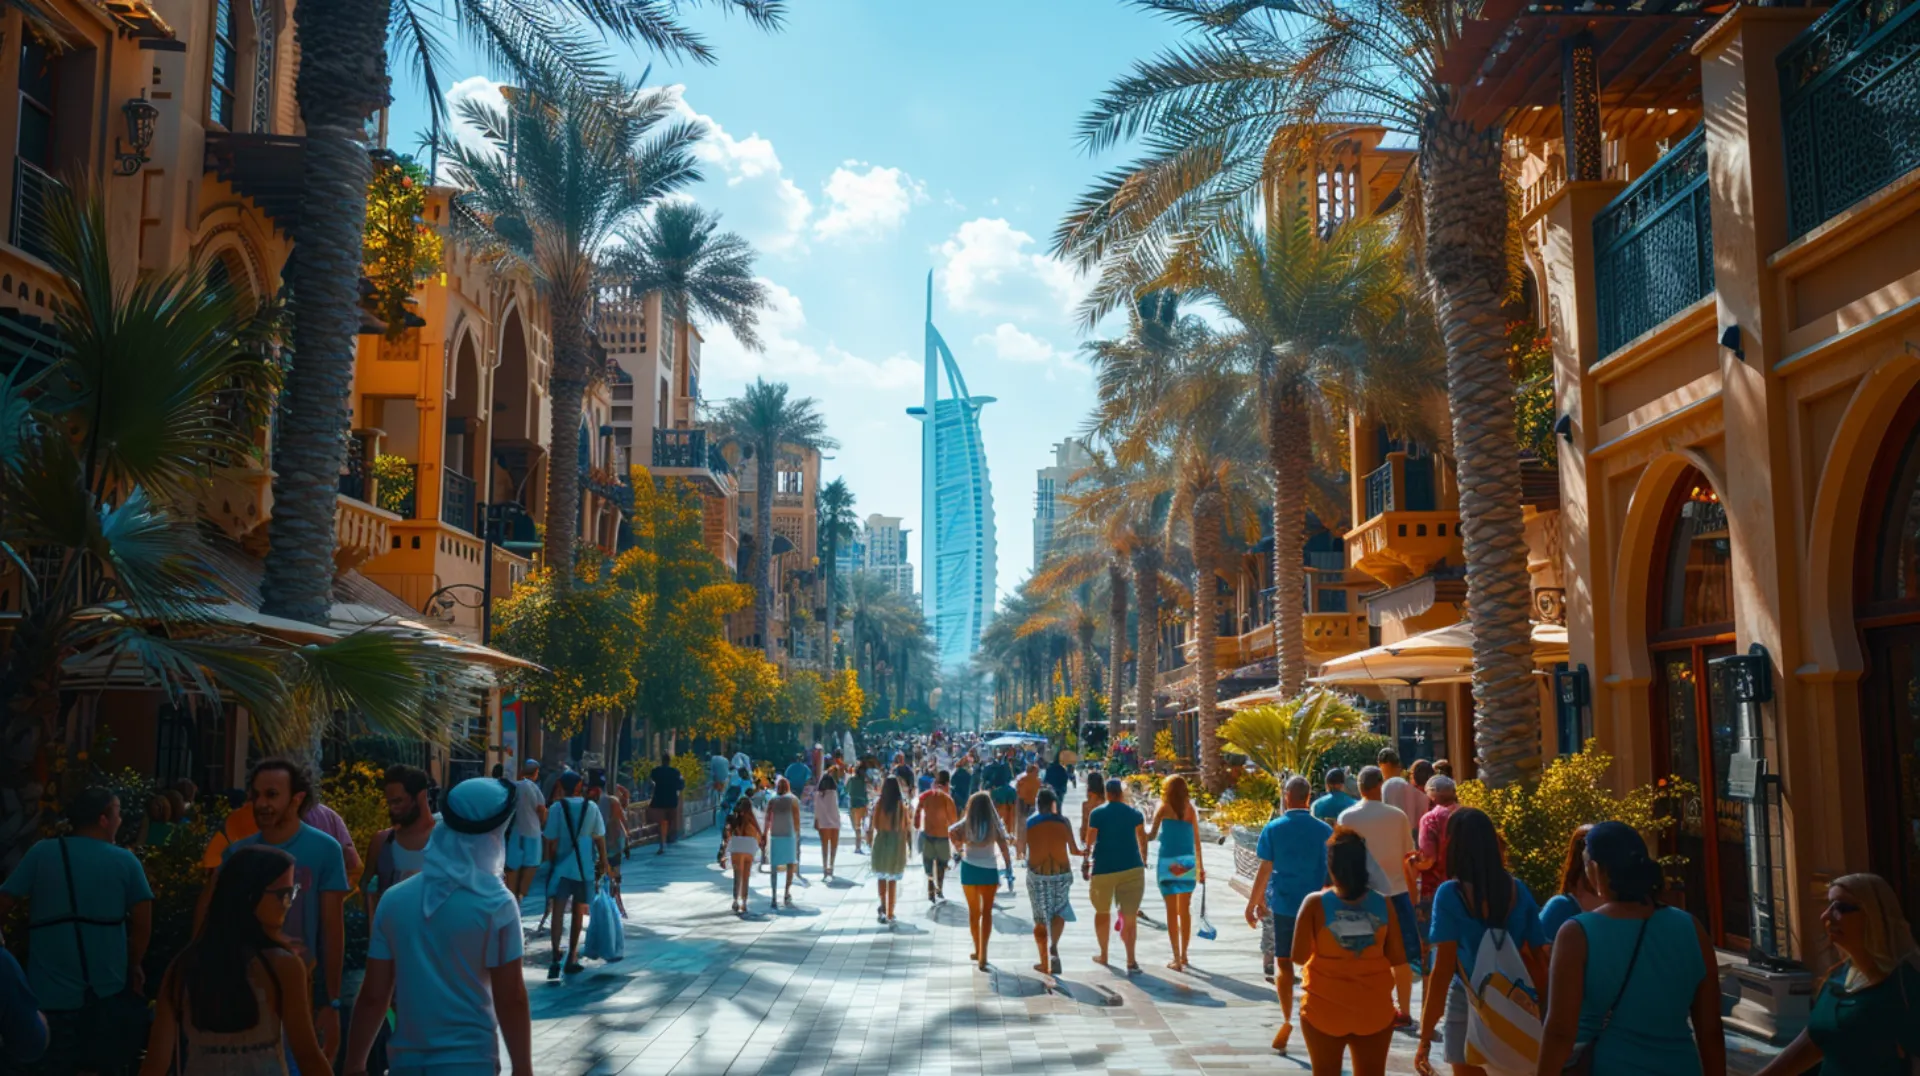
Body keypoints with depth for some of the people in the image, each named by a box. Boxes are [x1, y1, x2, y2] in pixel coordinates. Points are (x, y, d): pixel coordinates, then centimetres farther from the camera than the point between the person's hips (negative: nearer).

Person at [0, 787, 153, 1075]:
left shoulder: (41, 852, -2)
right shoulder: (126, 860, -2)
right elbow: (143, 922, -3)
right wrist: (133, 968, 11)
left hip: (53, 990, 0)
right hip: (108, 989, 1)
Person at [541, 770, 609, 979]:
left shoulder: (556, 808, -7)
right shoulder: (591, 807, 0)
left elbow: (552, 841, -8)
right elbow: (600, 838, 3)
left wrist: (551, 863, 4)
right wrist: (603, 860, 14)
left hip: (562, 866, -2)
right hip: (584, 867, 3)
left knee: (558, 911, -9)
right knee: (578, 912, 13)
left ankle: (556, 957, -24)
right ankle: (571, 958, 19)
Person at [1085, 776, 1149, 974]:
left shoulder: (1096, 813, -2)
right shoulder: (1134, 814, 4)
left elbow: (1090, 842, -4)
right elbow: (1143, 840, 9)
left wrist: (1086, 860, 10)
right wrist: (1143, 861, 23)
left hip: (1103, 869, -1)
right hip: (1131, 868, 1)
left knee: (1102, 912, 18)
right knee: (1130, 916, 0)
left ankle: (1104, 955, 27)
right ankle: (1131, 961, -10)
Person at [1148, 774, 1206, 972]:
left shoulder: (1163, 809, -3)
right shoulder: (1191, 810, 5)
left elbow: (1152, 835, -7)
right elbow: (1197, 840, 6)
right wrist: (1200, 866, 13)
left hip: (1167, 863, -3)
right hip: (1187, 863, 3)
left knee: (1172, 911, 2)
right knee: (1185, 910, 15)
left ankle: (1177, 959, 1)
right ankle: (1183, 955, 24)